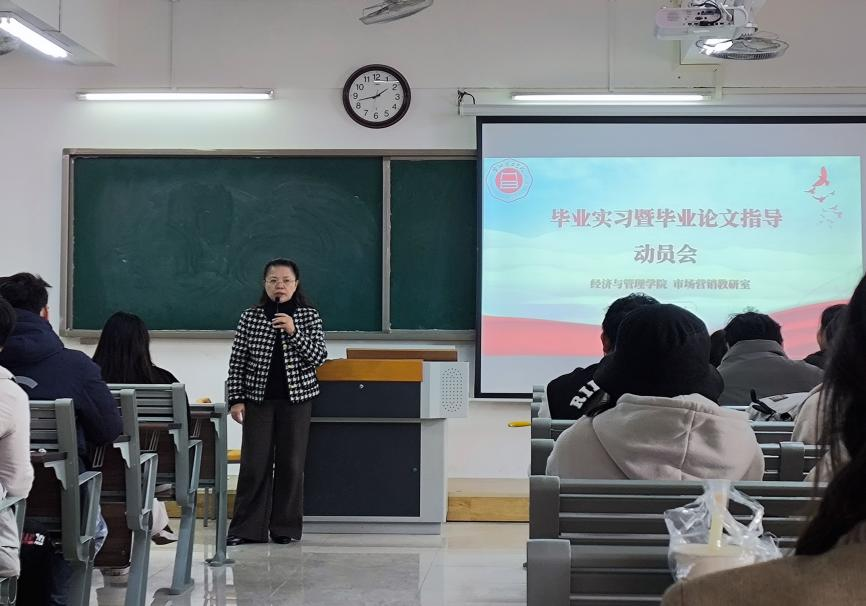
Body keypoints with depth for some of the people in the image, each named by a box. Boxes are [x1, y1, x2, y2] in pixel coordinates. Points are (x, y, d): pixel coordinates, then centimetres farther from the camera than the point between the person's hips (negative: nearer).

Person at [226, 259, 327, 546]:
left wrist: (294, 332, -18)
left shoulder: (309, 316, 2)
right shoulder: (250, 317, 2)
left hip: (296, 399, 0)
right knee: (254, 463, 0)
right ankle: (246, 528, 7)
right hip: (258, 399, 0)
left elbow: (319, 357, -6)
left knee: (291, 463, 3)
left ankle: (286, 527, 12)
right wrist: (236, 399, -3)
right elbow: (237, 363, 4)